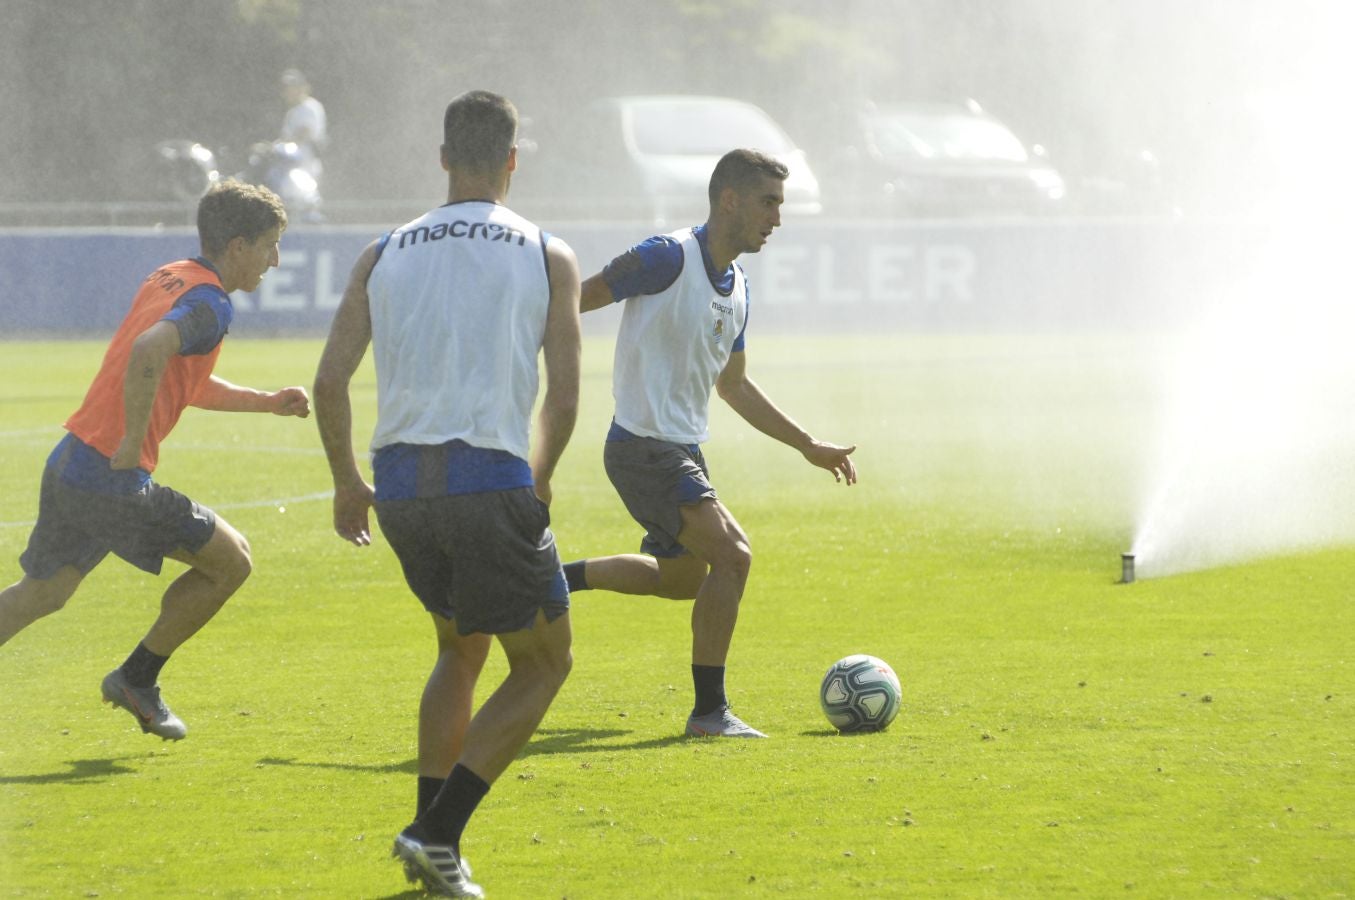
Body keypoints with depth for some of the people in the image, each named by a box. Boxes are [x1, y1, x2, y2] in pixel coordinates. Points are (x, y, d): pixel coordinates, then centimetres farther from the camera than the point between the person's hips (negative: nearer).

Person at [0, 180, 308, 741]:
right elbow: (150, 350, -33)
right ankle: (137, 679, 13)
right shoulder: (209, 302, -12)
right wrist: (133, 441, -25)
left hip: (68, 462, 9)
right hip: (114, 479, -9)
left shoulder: (168, 280, 17)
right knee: (230, 561, 4)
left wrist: (267, 402, 26)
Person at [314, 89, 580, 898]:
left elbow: (330, 381, 5)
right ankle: (439, 832, -5)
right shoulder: (548, 257, 2)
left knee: (461, 648, 26)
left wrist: (349, 484, 18)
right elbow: (564, 397, -2)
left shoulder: (385, 254, 11)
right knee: (543, 664, 10)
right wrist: (539, 481, 15)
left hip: (401, 481, 5)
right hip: (491, 480, -5)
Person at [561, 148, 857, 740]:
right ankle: (709, 710, -10)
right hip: (645, 445, -10)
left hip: (684, 450, 10)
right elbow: (573, 302, -14)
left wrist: (808, 446, 23)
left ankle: (558, 579, 36)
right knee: (732, 555, -18)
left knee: (685, 578, 21)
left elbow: (734, 386, 23)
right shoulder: (670, 258, -16)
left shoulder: (736, 290, 11)